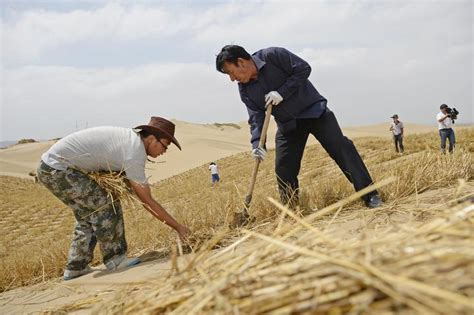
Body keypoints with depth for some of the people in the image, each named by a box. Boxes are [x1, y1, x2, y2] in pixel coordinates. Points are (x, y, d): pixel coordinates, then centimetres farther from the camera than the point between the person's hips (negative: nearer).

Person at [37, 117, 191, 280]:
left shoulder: (130, 136, 10)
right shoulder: (135, 153, -19)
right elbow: (147, 201, -17)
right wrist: (178, 227, -11)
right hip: (57, 168, -10)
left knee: (87, 215, 15)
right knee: (105, 205, -10)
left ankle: (76, 268, 20)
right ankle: (114, 258, 2)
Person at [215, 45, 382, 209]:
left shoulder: (272, 55, -17)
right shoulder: (245, 90, -2)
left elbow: (304, 68, -17)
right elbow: (256, 117, -6)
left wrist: (282, 92, -24)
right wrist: (256, 143, -23)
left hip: (314, 110, -5)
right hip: (287, 125, 5)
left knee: (341, 148, -13)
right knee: (283, 170, -1)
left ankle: (370, 196, -9)